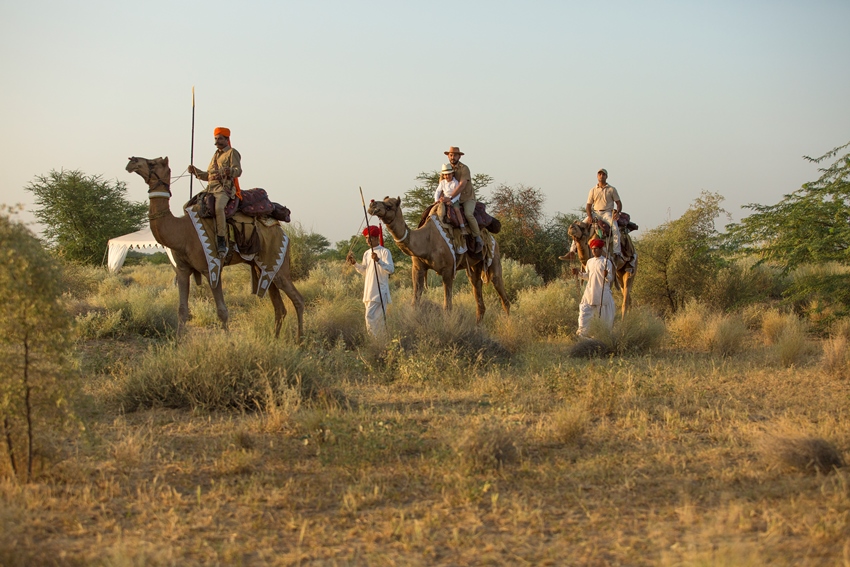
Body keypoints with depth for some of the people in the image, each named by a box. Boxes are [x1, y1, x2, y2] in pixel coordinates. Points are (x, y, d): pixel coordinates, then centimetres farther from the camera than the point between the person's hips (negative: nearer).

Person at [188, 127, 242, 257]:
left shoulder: (232, 153, 4)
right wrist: (196, 171, 15)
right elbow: (208, 175, 30)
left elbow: (238, 170, -11)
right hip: (211, 188, 9)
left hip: (225, 188, -9)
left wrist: (230, 171, -32)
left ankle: (222, 242, -37)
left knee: (218, 207, -36)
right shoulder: (215, 155, 28)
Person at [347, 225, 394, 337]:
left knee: (370, 316, -16)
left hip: (380, 291, -7)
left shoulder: (384, 252, -7)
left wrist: (378, 260, -30)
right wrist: (354, 264, 8)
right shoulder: (366, 254, 15)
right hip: (369, 290, 7)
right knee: (379, 318, 11)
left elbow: (391, 269, -17)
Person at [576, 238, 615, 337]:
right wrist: (579, 273, 5)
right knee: (584, 312, -1)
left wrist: (606, 275, -31)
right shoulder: (590, 262, 11)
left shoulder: (606, 262, -6)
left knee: (604, 316, 1)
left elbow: (610, 278, -9)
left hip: (603, 294, -5)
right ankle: (581, 333, 4)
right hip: (590, 293, 5)